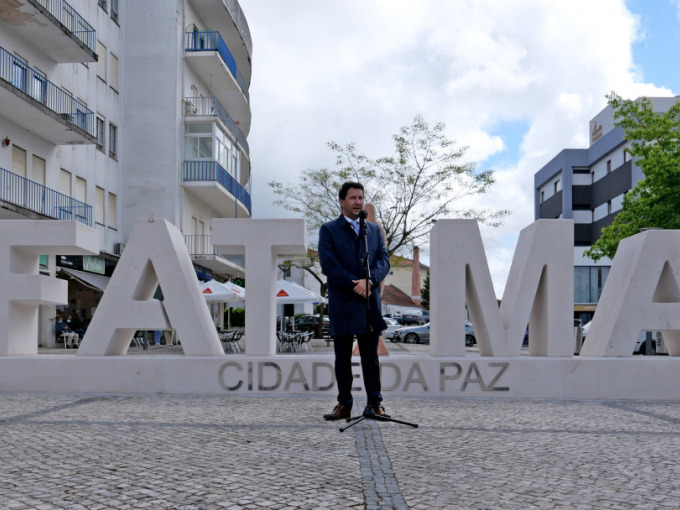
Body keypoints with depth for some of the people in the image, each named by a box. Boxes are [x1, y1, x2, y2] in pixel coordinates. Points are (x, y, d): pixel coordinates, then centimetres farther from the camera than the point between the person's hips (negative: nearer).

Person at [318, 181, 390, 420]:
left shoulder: (374, 229, 15)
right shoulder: (329, 230, 4)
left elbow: (384, 259, 5)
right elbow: (328, 264, -7)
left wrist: (369, 280, -14)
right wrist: (354, 285, -14)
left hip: (370, 301, 2)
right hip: (342, 302, -2)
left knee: (371, 356, 5)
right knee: (343, 357, 4)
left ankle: (375, 403, 11)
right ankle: (344, 405, 11)